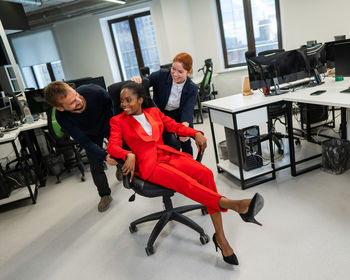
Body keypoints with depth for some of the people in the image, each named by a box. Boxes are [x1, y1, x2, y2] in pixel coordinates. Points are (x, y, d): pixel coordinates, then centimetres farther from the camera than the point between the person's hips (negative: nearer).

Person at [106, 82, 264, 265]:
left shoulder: (154, 112, 18)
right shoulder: (118, 121, 8)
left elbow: (174, 126, 18)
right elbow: (113, 146, -5)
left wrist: (195, 133, 0)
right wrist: (129, 155, -27)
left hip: (168, 155, 4)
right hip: (148, 165, -3)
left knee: (205, 173, -23)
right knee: (186, 183, -32)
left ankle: (220, 237, -21)